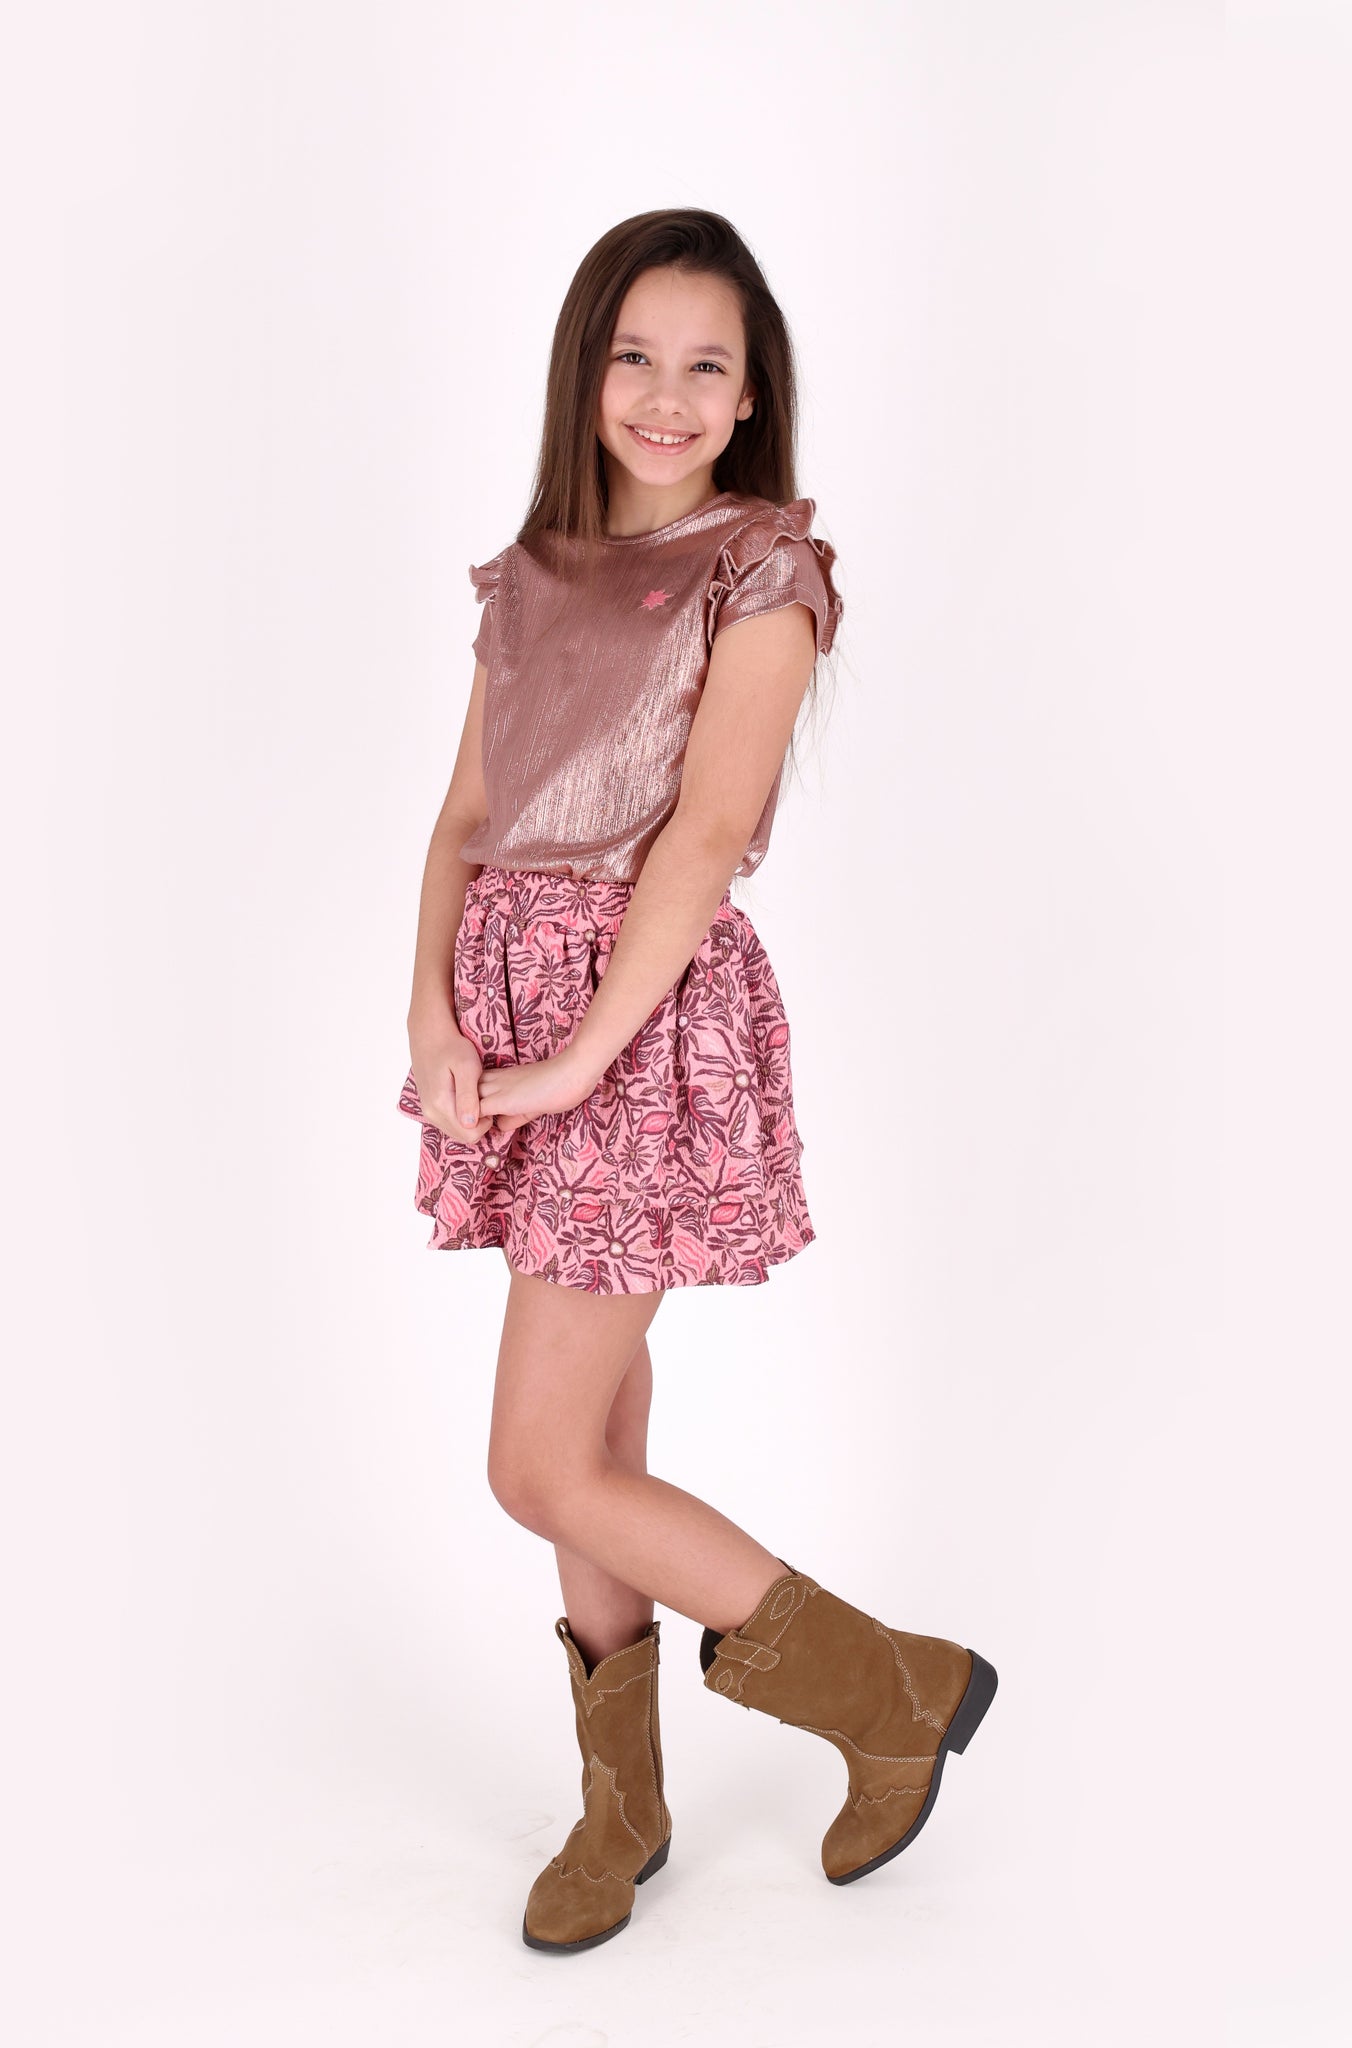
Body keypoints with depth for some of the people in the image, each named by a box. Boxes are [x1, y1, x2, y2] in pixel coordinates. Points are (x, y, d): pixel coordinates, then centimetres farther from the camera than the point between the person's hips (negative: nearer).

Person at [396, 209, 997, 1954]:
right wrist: (434, 1016, -7)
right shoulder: (535, 575, 14)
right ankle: (622, 1804, 30)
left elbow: (706, 832, -15)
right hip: (509, 994, 6)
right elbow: (467, 819, 8)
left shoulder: (759, 569, -4)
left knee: (542, 1466, -6)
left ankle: (898, 1690, 12)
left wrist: (579, 1055, -18)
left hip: (656, 1013, -6)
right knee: (597, 1427, 13)